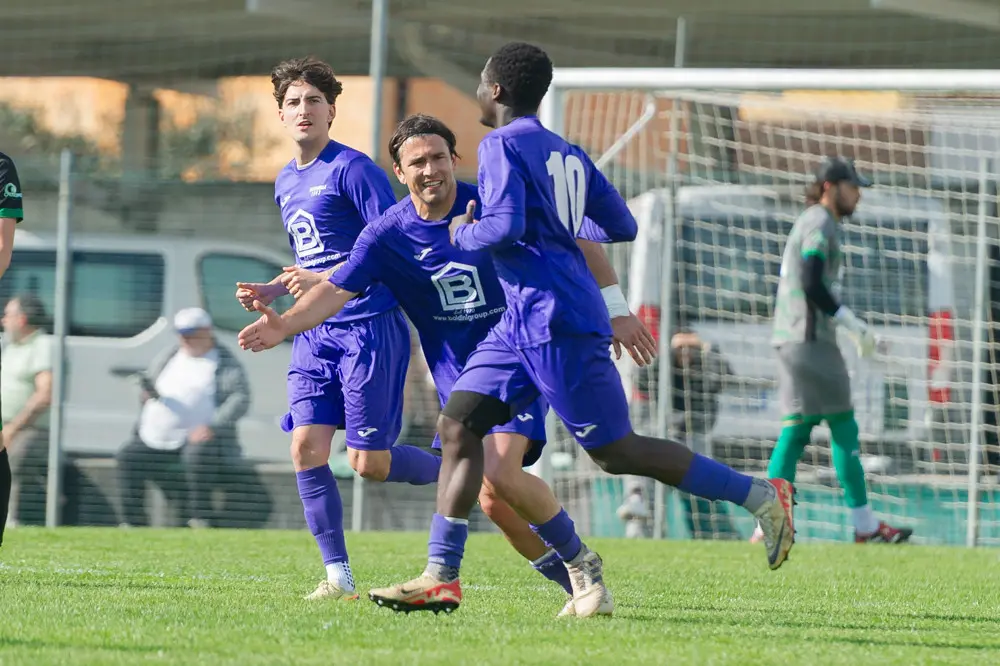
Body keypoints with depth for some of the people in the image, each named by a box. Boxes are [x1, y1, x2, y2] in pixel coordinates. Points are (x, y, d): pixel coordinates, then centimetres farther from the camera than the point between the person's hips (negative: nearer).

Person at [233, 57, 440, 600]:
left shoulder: (352, 169, -10)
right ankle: (338, 575, -1)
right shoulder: (286, 183, 17)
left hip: (369, 327, -7)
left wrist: (323, 281, -21)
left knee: (369, 464, -7)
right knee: (306, 447, -7)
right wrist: (270, 291, 11)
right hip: (315, 333, 7)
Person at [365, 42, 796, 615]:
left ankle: (761, 496, 1)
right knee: (457, 426, 3)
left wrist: (463, 234, -2)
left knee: (616, 452, -6)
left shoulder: (502, 145, -9)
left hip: (557, 321, -10)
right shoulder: (569, 154, 17)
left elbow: (505, 228, -22)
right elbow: (621, 228, 18)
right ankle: (442, 576, -3)